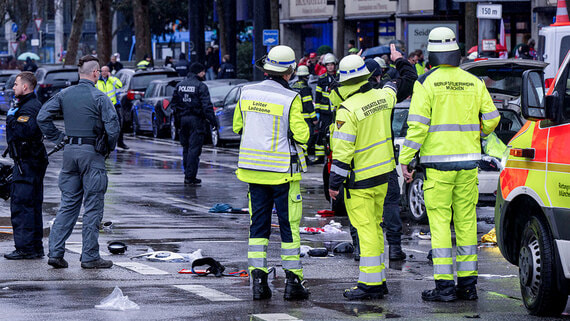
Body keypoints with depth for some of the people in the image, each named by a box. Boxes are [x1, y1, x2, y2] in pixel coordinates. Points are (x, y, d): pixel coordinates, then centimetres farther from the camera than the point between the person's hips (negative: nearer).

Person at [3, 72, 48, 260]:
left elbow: (24, 130, -29)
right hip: (33, 162, 11)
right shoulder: (33, 105, 18)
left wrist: (11, 118, -17)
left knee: (20, 204, -9)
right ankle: (36, 248, 18)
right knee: (33, 206, 13)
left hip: (26, 163, -11)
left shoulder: (29, 108, -16)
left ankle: (25, 248, -10)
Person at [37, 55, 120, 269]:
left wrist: (59, 138, 9)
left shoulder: (64, 95, 6)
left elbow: (42, 118, 3)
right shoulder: (100, 98, -10)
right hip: (92, 154, -5)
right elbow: (112, 127, -16)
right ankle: (90, 257, 2)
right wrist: (109, 148, 1)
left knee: (68, 204, 11)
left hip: (70, 152, 5)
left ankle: (55, 252, 4)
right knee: (93, 206, 1)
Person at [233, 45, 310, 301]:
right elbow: (301, 135, -14)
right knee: (289, 225, 4)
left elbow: (238, 127, 11)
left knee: (258, 224, 10)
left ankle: (258, 280, 5)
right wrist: (301, 124, 6)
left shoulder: (247, 93, 0)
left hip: (253, 169, 4)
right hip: (283, 171, -4)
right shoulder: (290, 99, -14)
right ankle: (292, 282, 5)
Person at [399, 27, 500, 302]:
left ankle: (444, 285, -5)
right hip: (468, 160, 4)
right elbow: (491, 118, 9)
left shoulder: (426, 83, -6)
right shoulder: (473, 82, 7)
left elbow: (417, 124, -11)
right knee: (466, 221, 8)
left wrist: (405, 159, -6)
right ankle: (467, 284, 10)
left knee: (440, 222, -2)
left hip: (438, 160, -4)